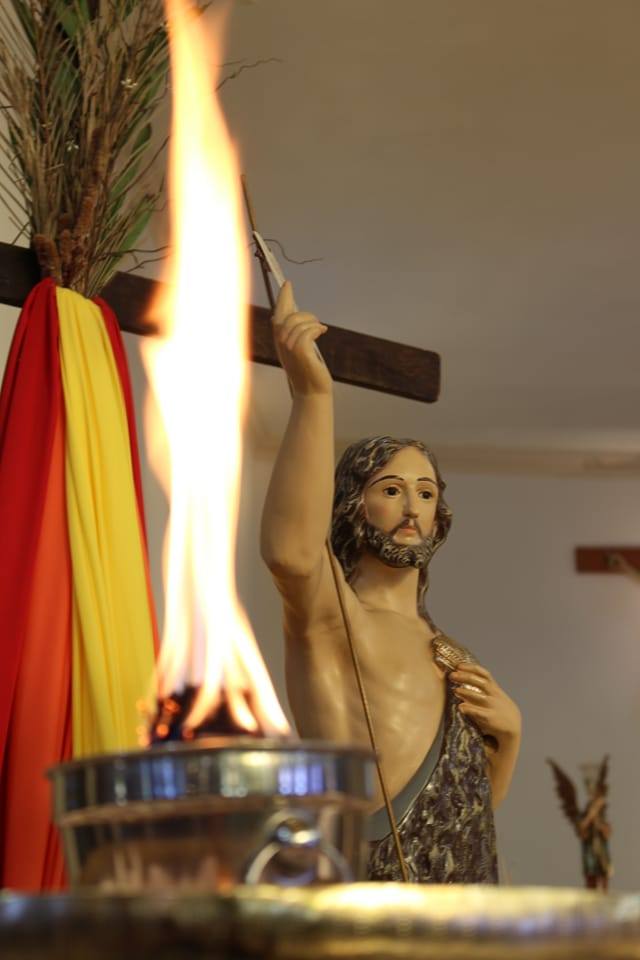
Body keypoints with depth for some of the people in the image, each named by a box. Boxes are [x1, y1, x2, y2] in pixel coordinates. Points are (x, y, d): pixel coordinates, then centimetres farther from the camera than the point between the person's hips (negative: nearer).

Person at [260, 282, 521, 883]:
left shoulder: (446, 656, 18)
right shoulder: (332, 621, -4)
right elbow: (290, 552, -29)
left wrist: (507, 732, 4)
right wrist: (312, 394, -35)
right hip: (377, 897, -7)